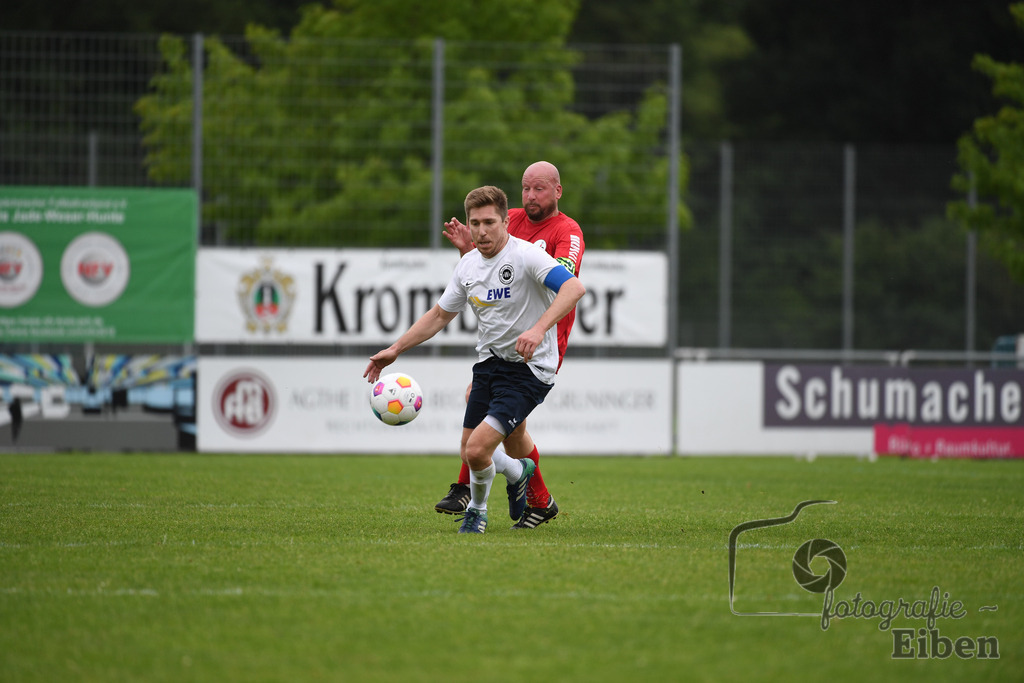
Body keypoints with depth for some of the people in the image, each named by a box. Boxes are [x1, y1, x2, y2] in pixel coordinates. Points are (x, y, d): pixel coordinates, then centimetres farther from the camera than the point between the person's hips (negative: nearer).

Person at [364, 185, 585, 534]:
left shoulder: (526, 256, -17)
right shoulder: (468, 265, 6)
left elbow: (574, 288, -30)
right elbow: (440, 315, 19)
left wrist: (538, 329, -41)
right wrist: (395, 350, 15)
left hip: (528, 368, -7)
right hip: (489, 362, 7)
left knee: (478, 449, -18)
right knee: (468, 450, 8)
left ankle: (477, 508, 13)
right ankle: (518, 472, 40)